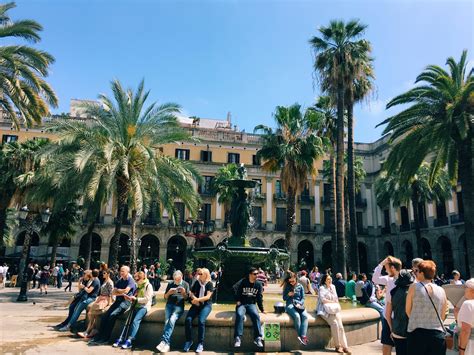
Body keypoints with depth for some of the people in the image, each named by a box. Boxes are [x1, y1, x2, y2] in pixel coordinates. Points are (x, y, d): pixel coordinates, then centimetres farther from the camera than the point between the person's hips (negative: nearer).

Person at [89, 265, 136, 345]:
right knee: (105, 315, -12)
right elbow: (113, 293, 10)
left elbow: (126, 291, -18)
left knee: (112, 315, -25)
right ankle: (99, 336, -9)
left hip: (126, 302, -7)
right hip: (118, 301, 7)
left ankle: (105, 338, -20)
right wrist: (121, 293, -8)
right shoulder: (119, 281, 17)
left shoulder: (130, 280, -4)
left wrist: (118, 290, 1)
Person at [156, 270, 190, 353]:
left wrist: (184, 293, -13)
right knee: (167, 321, -24)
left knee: (172, 320, -29)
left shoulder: (185, 284, 9)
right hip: (169, 305, 2)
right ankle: (167, 344, -24)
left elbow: (187, 298, 8)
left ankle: (164, 341, -31)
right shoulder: (170, 284, 14)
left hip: (179, 306, -2)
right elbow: (165, 297, 14)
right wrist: (169, 292, -7)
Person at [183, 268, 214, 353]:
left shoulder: (209, 284, -2)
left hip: (206, 305, -4)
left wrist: (197, 299, -22)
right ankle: (189, 340, -4)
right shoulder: (197, 282, 10)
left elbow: (208, 296, -12)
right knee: (188, 319, -21)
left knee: (201, 321, -29)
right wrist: (194, 299, -11)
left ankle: (200, 343, -17)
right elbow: (191, 293, 11)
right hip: (196, 304, 4)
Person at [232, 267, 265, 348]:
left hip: (251, 304, 2)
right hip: (241, 304, -2)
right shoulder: (242, 282, -1)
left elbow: (260, 298, 9)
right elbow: (234, 290, -11)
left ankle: (258, 338, -25)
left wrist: (262, 309, 6)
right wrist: (237, 300, -16)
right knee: (239, 315, -32)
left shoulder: (258, 285, 8)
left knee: (256, 315, -29)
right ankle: (238, 338, -31)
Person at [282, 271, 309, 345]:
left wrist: (299, 303, -12)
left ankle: (303, 336, -36)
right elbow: (284, 298, 11)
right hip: (290, 305, -2)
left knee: (305, 316, -30)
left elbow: (303, 298, 8)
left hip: (299, 305, 2)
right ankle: (300, 336, -26)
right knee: (297, 316, -33)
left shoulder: (300, 286, 10)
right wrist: (288, 295, -10)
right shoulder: (287, 287, 8)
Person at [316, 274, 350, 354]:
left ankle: (344, 346, -18)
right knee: (334, 323, -25)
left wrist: (337, 304, -1)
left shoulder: (333, 287, 19)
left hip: (334, 309, 5)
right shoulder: (322, 288, 1)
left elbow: (336, 298, 19)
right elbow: (323, 299, -9)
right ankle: (338, 346, -16)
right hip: (325, 309, -5)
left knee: (340, 325, -17)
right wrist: (333, 302, -3)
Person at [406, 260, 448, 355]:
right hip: (438, 335, 3)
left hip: (417, 334, -3)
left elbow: (408, 310, 4)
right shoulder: (441, 291, 5)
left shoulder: (414, 287, -5)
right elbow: (442, 317, 12)